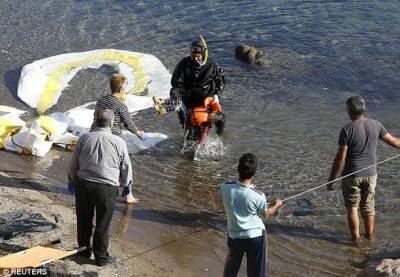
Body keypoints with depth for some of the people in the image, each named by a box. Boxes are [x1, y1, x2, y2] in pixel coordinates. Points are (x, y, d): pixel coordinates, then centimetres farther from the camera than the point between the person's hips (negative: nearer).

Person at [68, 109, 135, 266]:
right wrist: (127, 185, 20)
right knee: (102, 223, 7)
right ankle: (101, 256, 16)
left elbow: (73, 163, 9)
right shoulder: (118, 142, -6)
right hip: (107, 188, -2)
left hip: (83, 184, 3)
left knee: (84, 219, 19)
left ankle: (84, 249, 33)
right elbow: (126, 167, 2)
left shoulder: (84, 139, 0)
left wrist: (72, 180, 27)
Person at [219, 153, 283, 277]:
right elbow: (266, 213, -3)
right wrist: (277, 205, 18)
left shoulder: (225, 188, -18)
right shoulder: (258, 196, -24)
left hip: (234, 235, 3)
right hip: (255, 236, -3)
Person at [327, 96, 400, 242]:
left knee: (352, 208, 9)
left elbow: (340, 158, -16)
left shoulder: (347, 130, -17)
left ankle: (355, 238, 14)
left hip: (352, 175, -4)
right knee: (368, 206, 19)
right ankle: (369, 235, 29)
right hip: (370, 174, 4)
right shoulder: (375, 125, -4)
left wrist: (331, 179, -8)